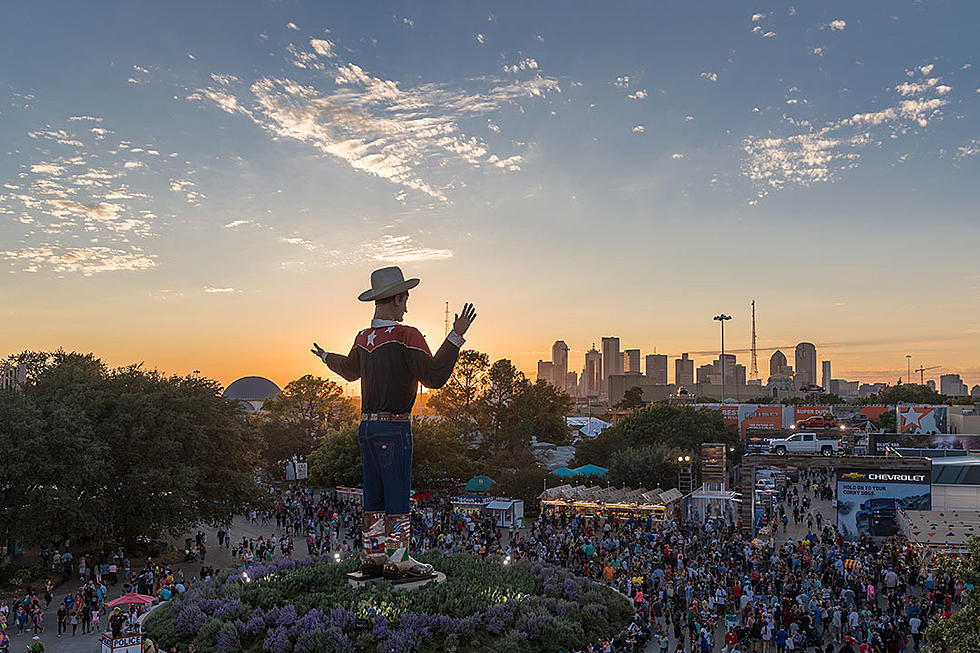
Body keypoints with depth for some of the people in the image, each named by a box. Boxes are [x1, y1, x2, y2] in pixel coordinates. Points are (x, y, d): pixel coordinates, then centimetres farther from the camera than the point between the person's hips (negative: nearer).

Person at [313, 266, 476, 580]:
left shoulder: (363, 337, 9)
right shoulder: (405, 336, -14)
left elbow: (350, 369, 29)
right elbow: (434, 376, -21)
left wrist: (327, 357, 50)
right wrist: (456, 336, -19)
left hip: (366, 426, 8)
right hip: (393, 428, -8)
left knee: (374, 496, 14)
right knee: (397, 497, 0)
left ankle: (372, 556, 21)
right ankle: (397, 561, 5)